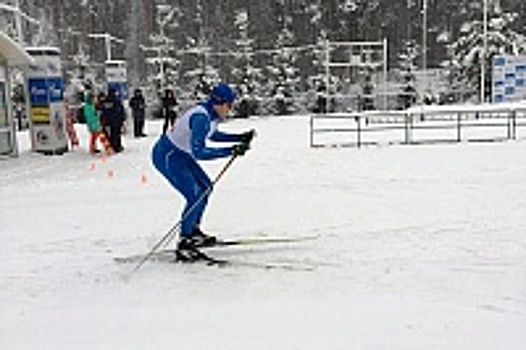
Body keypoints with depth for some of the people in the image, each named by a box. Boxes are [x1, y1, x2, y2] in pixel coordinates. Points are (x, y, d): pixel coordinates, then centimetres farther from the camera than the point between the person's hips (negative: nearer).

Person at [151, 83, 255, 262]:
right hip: (167, 156, -10)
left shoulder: (212, 114, 0)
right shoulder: (201, 118, -29)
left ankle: (193, 231, 29)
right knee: (195, 198, -14)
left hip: (180, 154, 10)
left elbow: (213, 134, 20)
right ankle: (183, 246, -4)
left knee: (205, 187, 16)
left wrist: (240, 138, 10)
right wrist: (230, 151, -35)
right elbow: (198, 152, -35)